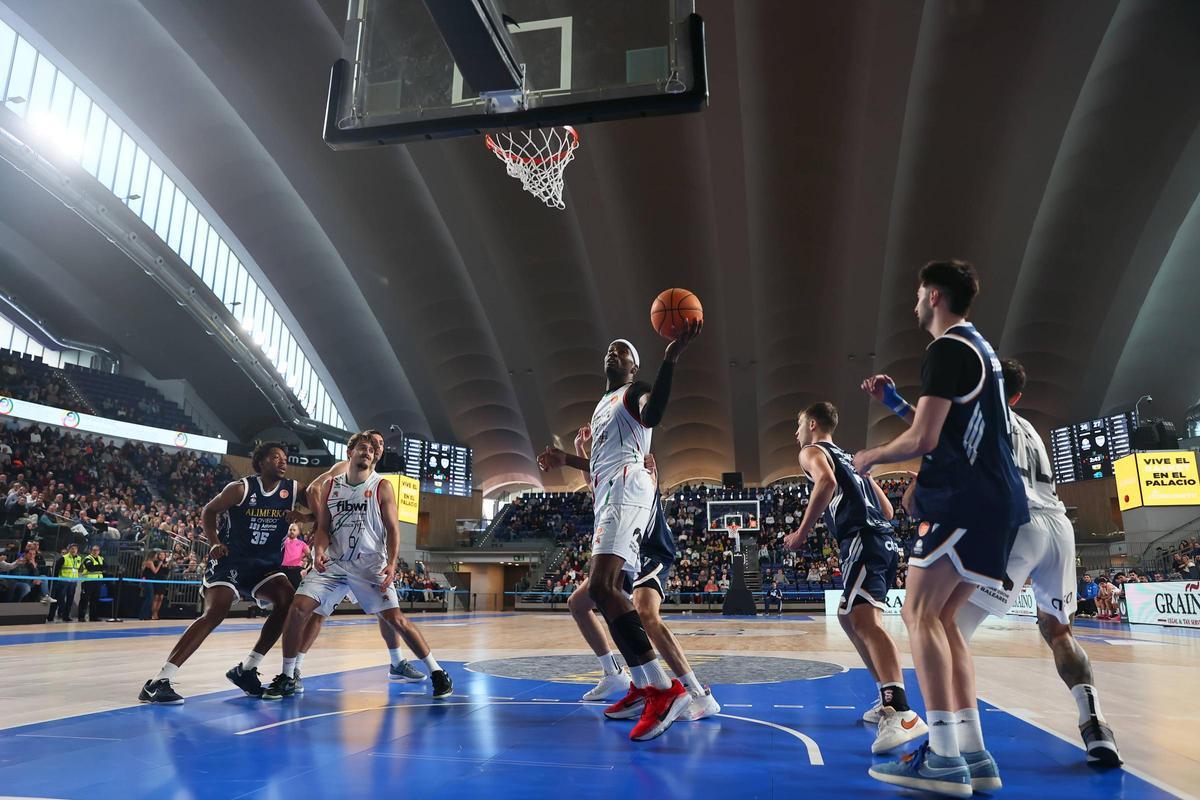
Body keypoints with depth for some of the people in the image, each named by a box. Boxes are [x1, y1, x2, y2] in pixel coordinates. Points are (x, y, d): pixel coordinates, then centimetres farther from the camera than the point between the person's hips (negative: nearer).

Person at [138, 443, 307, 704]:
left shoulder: (294, 490, -3)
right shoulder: (241, 489, -9)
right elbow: (209, 511, 4)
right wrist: (215, 543, -6)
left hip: (267, 564, 4)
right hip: (231, 559, -4)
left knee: (288, 602, -16)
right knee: (214, 613, -21)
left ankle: (246, 669, -1)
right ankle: (159, 682, -17)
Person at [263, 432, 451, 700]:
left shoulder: (382, 486, -3)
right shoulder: (332, 486, 7)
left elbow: (392, 528, -5)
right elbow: (323, 527, 9)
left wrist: (391, 564, -18)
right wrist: (319, 550, -12)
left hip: (371, 565, -3)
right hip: (334, 562, 4)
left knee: (395, 618, -11)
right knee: (298, 608, -11)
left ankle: (437, 672, 2)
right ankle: (287, 678, 8)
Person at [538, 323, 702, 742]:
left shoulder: (634, 392, 6)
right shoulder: (601, 407, 33)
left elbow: (652, 414, -22)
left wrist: (670, 358, -30)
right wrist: (567, 460, 33)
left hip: (626, 488, -10)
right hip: (607, 494, 10)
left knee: (601, 586, -26)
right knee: (607, 590, 9)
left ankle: (665, 688, -28)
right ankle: (643, 687, 19)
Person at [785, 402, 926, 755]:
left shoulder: (812, 452, 7)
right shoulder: (850, 458, 30)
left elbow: (827, 481, -18)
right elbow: (887, 509, 28)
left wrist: (802, 532, -13)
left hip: (863, 541, -9)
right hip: (884, 541, 9)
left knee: (866, 620, -23)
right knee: (849, 617, 21)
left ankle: (902, 713, -38)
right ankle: (888, 698, 21)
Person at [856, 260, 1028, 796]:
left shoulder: (947, 349, -10)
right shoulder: (979, 348, 22)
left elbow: (922, 441, -16)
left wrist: (869, 457, 1)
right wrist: (894, 402, 21)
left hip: (965, 500, -10)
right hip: (995, 498, 10)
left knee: (920, 614, -8)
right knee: (940, 619, 10)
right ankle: (973, 755, 9)